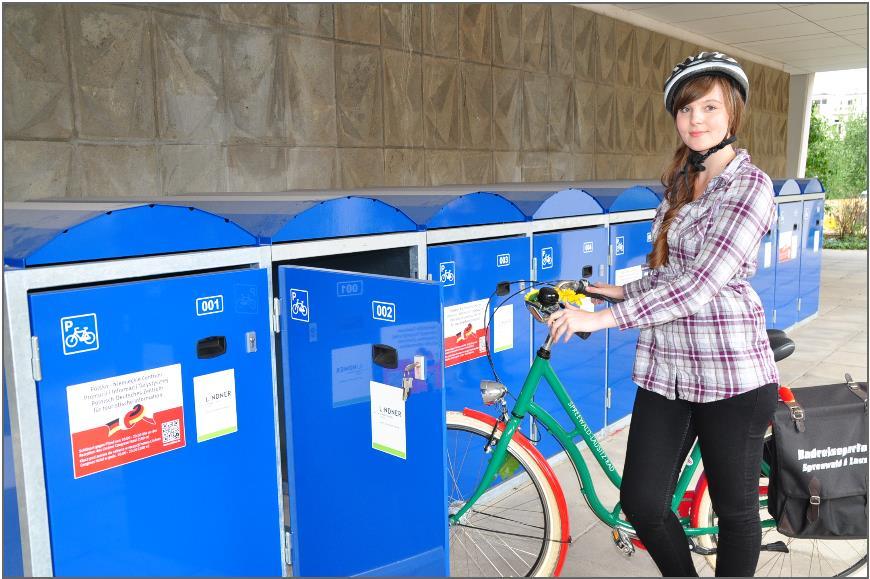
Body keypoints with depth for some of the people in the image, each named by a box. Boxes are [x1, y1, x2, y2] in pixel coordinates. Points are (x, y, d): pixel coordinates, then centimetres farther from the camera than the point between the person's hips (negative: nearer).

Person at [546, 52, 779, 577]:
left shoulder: (749, 185, -11)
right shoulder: (680, 180, 11)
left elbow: (702, 285, -22)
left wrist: (606, 318, -24)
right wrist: (622, 290, 11)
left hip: (730, 375, -6)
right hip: (666, 370, 6)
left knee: (735, 509, 10)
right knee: (642, 503, 6)